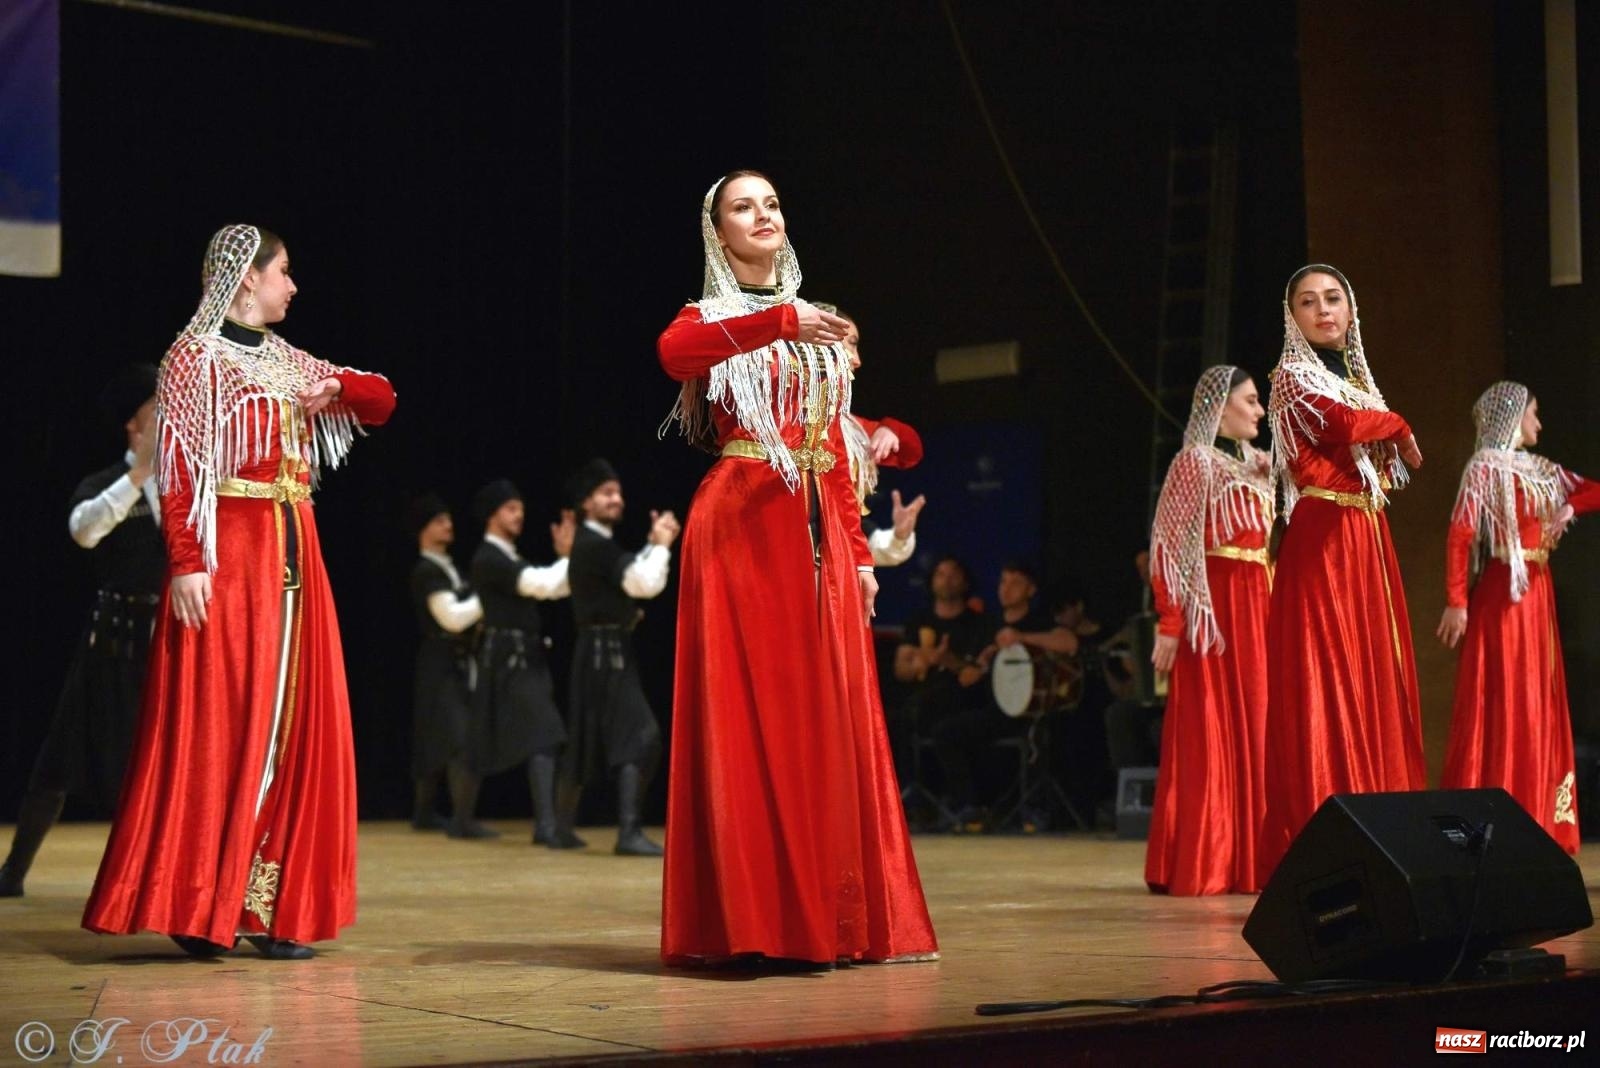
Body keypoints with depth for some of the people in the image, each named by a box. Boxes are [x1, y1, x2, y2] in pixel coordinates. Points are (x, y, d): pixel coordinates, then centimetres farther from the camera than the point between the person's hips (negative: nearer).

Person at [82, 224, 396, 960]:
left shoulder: (288, 361, 17)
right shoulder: (195, 356, -3)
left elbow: (381, 400, 23)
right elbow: (176, 470, -11)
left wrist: (335, 388, 2)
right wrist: (186, 563, -20)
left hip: (292, 558, 8)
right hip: (228, 558, -8)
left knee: (289, 723, 5)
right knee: (217, 723, -8)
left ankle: (265, 904, 9)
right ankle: (195, 905, -3)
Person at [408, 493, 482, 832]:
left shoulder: (447, 568, 16)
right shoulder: (427, 571, -12)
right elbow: (452, 617, -20)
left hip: (457, 663, 9)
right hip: (441, 664, -9)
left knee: (435, 740, 13)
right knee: (459, 740, -15)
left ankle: (424, 813, 20)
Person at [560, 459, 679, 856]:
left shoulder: (594, 544, 17)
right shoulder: (595, 546, -15)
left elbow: (633, 577, 19)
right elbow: (647, 584, -22)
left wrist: (654, 543, 8)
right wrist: (661, 544, -7)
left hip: (601, 651, 11)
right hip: (606, 651, -11)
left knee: (588, 740, 18)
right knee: (640, 736, -16)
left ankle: (561, 825, 28)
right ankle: (629, 832, -22)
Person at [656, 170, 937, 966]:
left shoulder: (818, 332, 21)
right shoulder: (709, 319, 5)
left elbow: (834, 454, 18)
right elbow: (673, 354, -22)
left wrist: (859, 551, 10)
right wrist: (780, 323, -30)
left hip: (817, 536, 5)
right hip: (740, 528, -5)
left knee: (829, 724, 3)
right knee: (745, 719, -8)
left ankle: (831, 916, 8)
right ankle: (744, 920, -5)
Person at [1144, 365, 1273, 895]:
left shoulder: (1255, 465, 17)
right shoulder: (1195, 461, -5)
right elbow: (1170, 546, -11)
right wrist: (1170, 623, -18)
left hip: (1254, 607, 8)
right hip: (1212, 607, -8)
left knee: (1254, 724, 7)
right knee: (1209, 730, -6)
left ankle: (1245, 856, 14)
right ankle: (1199, 863, -2)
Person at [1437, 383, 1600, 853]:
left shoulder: (1542, 471, 14)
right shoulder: (1485, 468, -7)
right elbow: (1459, 536, -15)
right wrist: (1456, 601, -21)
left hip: (1538, 594, 8)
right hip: (1503, 595, -8)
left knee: (1540, 705, 9)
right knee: (1503, 704, -7)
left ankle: (1533, 816, 16)